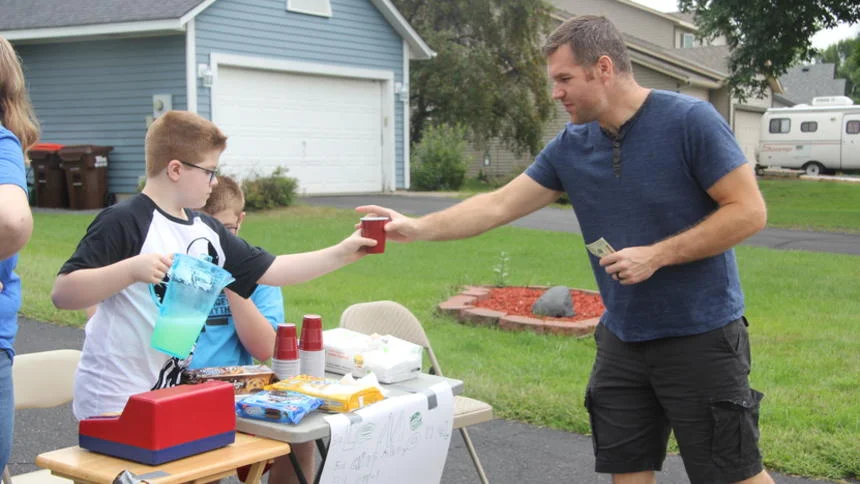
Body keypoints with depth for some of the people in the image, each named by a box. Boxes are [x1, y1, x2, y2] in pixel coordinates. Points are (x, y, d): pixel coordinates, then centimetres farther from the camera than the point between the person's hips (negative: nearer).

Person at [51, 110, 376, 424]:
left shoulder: (206, 231, 8)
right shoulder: (124, 222, -14)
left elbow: (272, 270, 13)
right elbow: (62, 294, -20)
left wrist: (342, 254, 9)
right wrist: (131, 269, -32)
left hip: (172, 394, 8)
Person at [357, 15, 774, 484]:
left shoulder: (689, 120, -14)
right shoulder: (570, 147, 2)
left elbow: (748, 211, -15)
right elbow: (499, 205, 5)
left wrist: (657, 255, -20)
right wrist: (418, 227, -3)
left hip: (701, 336, -5)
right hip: (622, 337, 6)